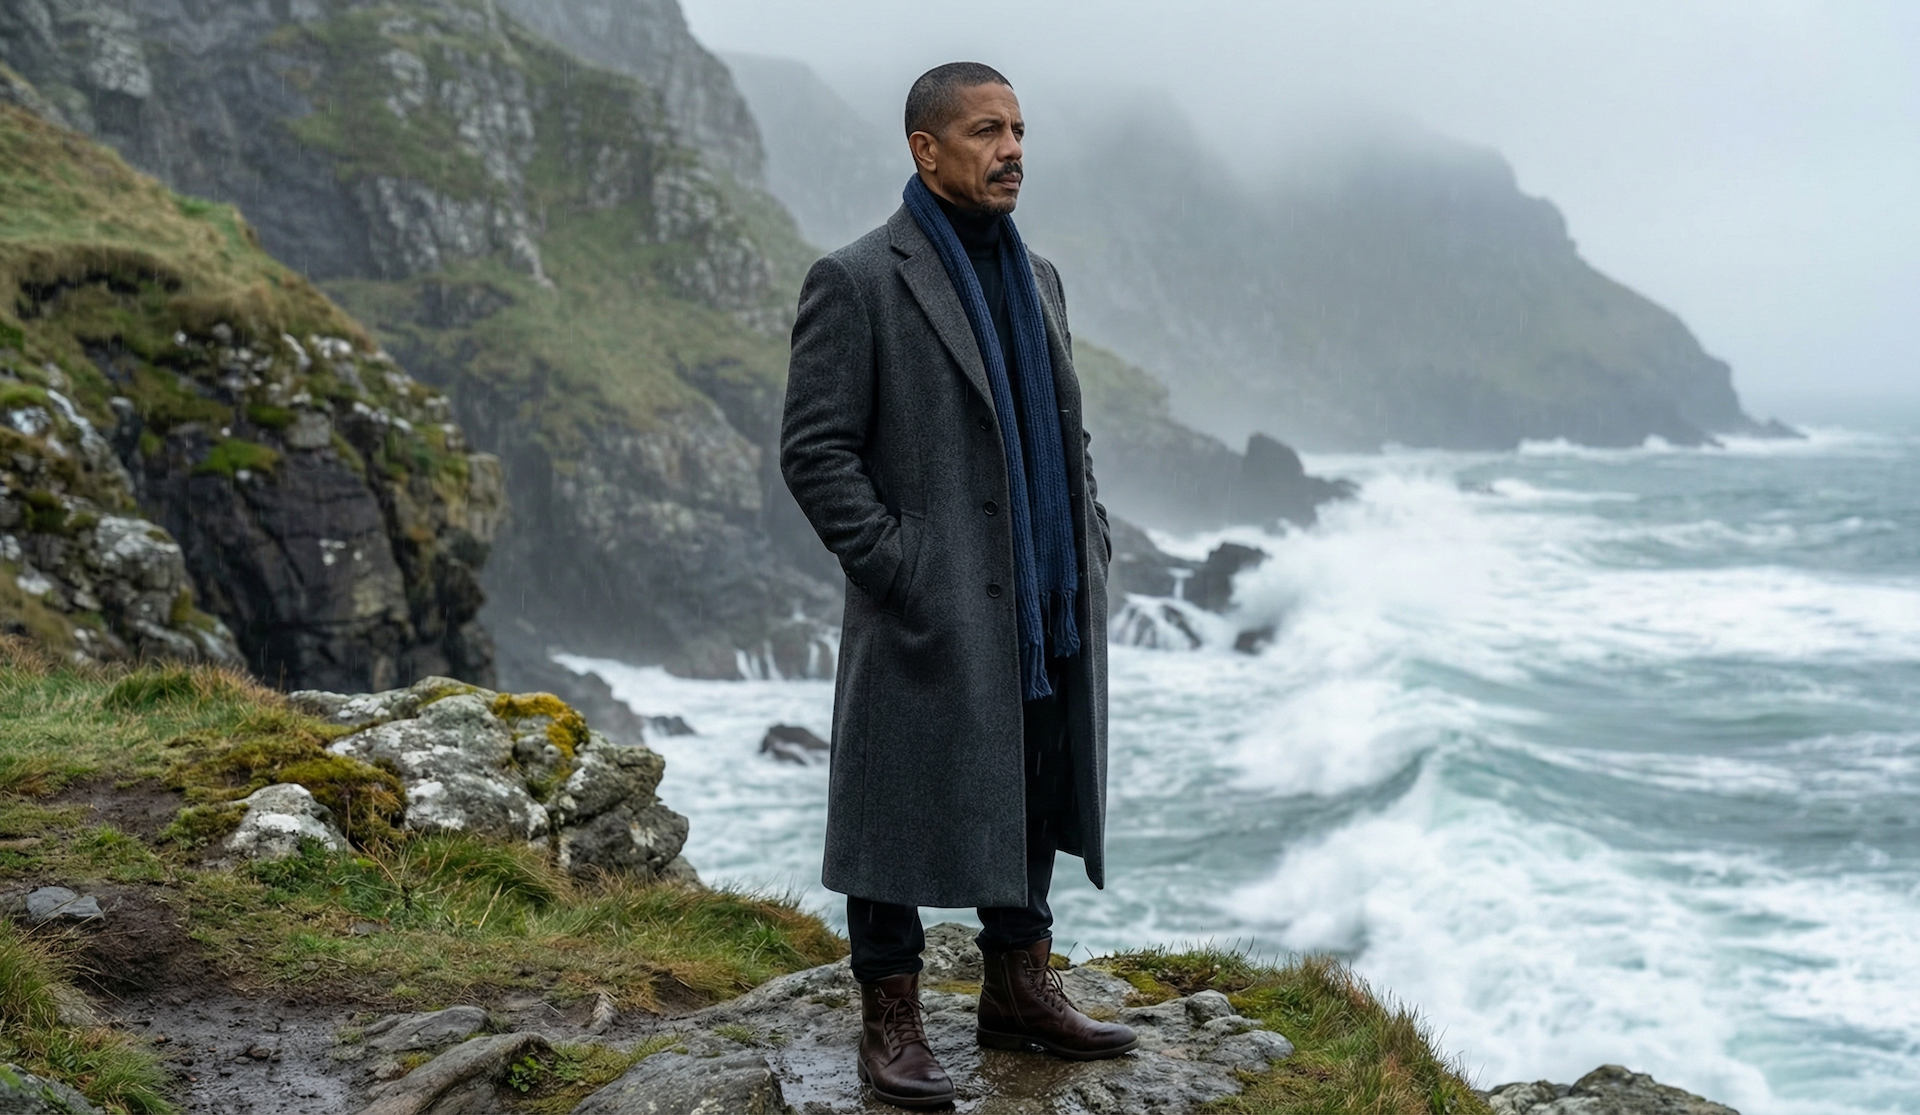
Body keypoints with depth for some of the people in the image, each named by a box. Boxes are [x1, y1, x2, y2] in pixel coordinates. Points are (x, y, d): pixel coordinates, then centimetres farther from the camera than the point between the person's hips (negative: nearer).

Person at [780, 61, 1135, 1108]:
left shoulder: (1037, 277, 14)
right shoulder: (855, 282, -9)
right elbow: (814, 451, -11)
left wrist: (1091, 548, 10)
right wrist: (898, 570, -15)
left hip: (1046, 609, 7)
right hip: (929, 618, -7)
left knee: (1034, 803, 15)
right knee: (904, 813, 3)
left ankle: (1019, 992, 30)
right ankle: (890, 1023, 16)